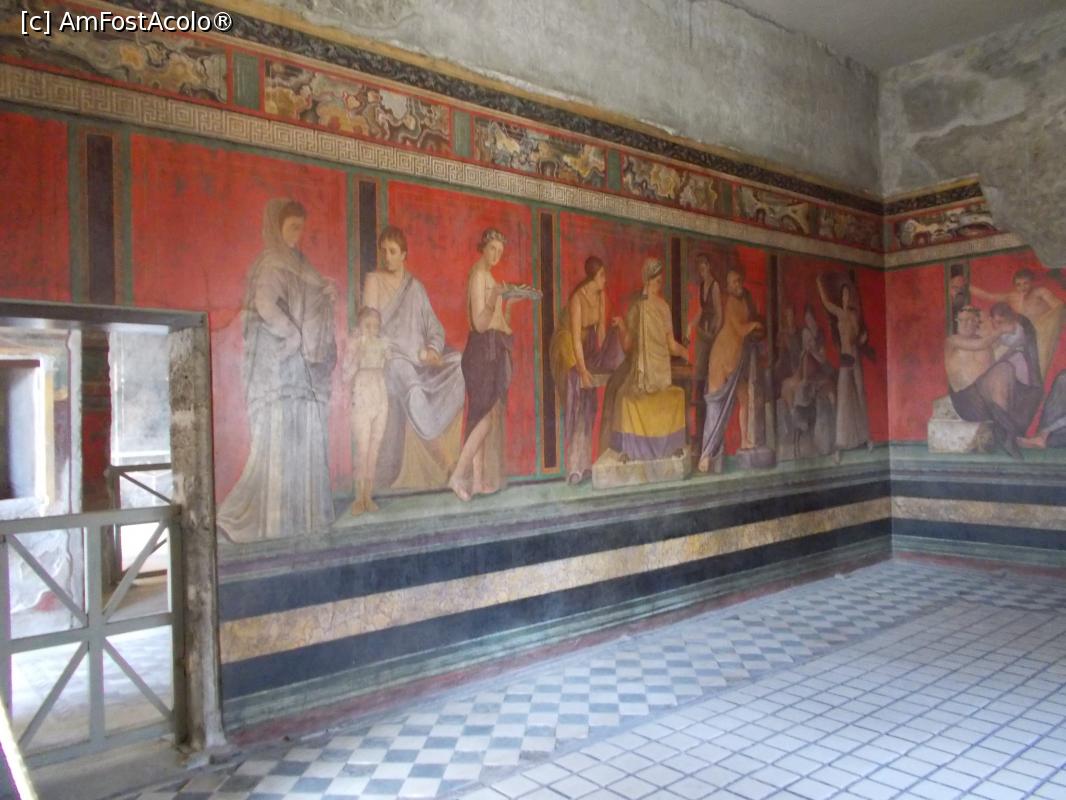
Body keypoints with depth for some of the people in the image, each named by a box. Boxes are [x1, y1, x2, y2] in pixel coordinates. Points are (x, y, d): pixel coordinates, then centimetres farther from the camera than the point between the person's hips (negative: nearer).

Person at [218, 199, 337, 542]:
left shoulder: (292, 263, 17)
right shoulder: (271, 263, -9)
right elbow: (266, 307, -22)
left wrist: (325, 295, 1)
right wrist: (296, 337, -15)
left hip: (297, 364, 9)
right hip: (279, 363, -9)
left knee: (302, 437, 9)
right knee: (280, 435, -7)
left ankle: (294, 510, 17)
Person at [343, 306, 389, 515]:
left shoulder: (382, 344, 6)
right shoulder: (354, 345, -4)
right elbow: (347, 376, -15)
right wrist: (357, 353, -20)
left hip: (381, 403, 4)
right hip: (361, 403, -4)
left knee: (374, 451, 5)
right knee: (362, 451, -6)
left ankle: (368, 496, 11)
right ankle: (359, 497, 2)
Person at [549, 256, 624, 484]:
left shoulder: (600, 294, -5)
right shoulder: (577, 298, -27)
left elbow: (601, 326, -1)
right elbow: (575, 336, -29)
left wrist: (599, 355, -4)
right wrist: (582, 370, -31)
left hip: (586, 344, 8)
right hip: (567, 347, -8)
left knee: (589, 404, 7)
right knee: (575, 404, -11)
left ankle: (585, 463, 13)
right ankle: (574, 467, -9)